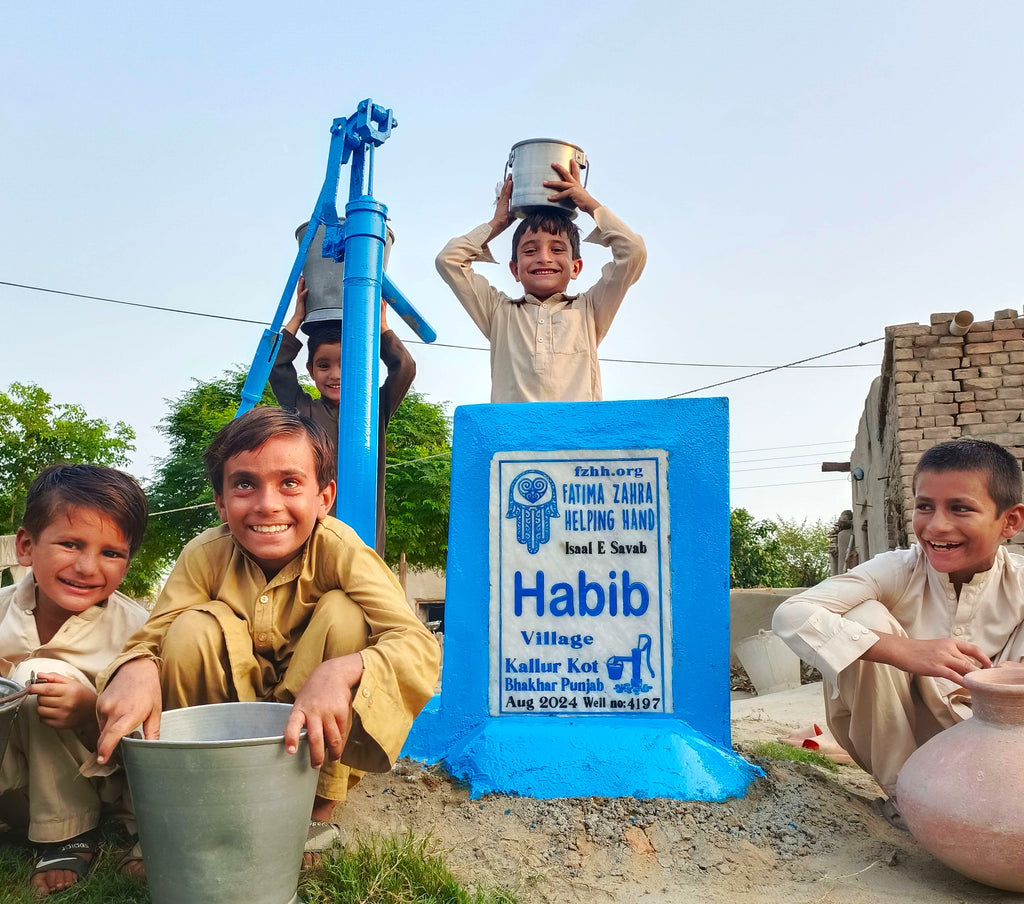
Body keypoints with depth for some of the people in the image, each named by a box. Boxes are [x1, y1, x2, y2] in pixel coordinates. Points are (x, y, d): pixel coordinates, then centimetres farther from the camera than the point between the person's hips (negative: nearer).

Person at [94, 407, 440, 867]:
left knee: (342, 613, -27)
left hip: (317, 738, -1)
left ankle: (320, 808, -12)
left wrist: (341, 672, -55)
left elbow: (420, 646, -35)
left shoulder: (339, 550, -25)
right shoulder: (205, 555, -16)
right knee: (192, 629, -24)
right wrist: (136, 667, -44)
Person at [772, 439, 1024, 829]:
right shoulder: (898, 572, -19)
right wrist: (906, 650, -44)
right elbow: (790, 615, -35)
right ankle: (902, 792, -14)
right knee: (867, 616, -27)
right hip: (897, 742, -1)